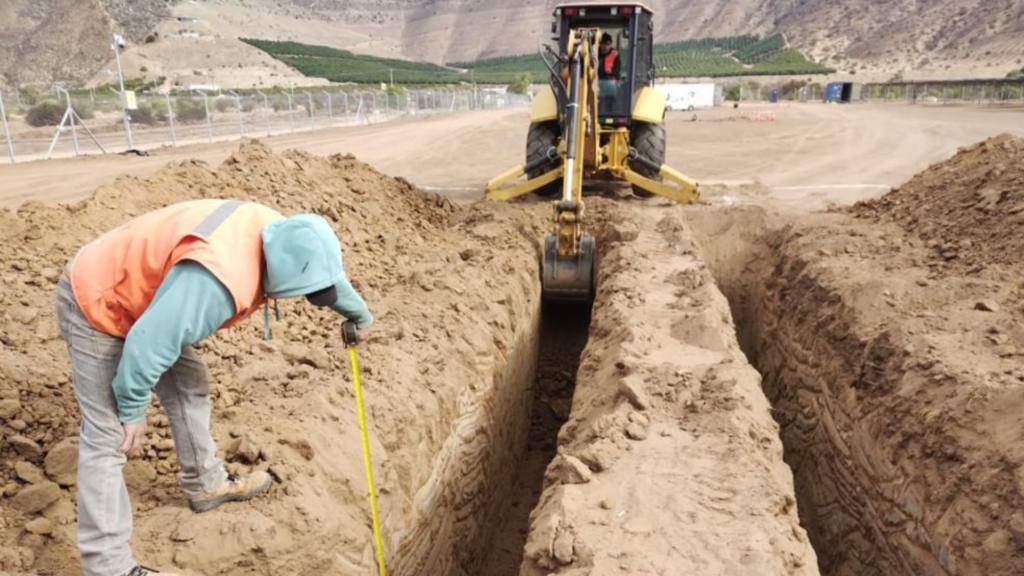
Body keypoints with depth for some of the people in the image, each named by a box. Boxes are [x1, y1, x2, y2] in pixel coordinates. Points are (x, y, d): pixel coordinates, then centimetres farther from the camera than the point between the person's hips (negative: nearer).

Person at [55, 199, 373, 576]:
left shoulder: (278, 235, -11)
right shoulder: (218, 280, -40)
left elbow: (328, 273, 10)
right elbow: (149, 343, -33)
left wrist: (359, 315, 26)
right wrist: (132, 410, -17)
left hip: (131, 289, 9)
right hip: (95, 306, -9)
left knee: (188, 385, 16)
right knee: (108, 438, -8)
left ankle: (205, 485, 34)